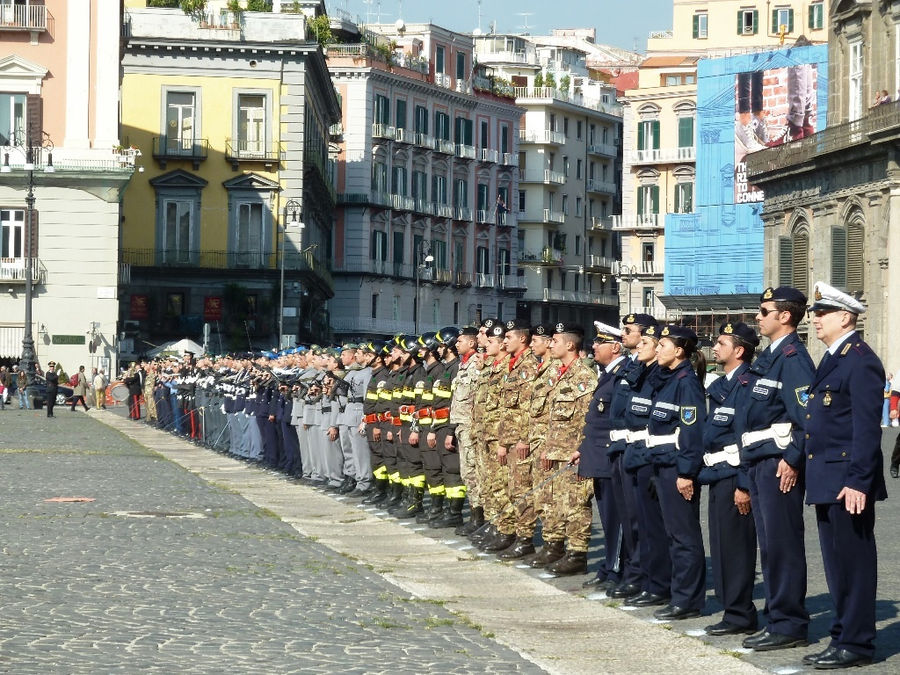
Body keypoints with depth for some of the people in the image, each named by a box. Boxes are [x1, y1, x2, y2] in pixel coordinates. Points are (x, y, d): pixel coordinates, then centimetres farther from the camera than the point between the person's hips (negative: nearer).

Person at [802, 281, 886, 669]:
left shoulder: (860, 361, -13)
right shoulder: (831, 360, 17)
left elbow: (867, 428, -19)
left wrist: (858, 481, -23)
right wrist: (817, 475, 18)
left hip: (847, 481, -10)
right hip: (827, 480, 10)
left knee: (853, 561, -4)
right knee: (836, 564, 14)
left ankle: (856, 644, 1)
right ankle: (844, 635, 22)